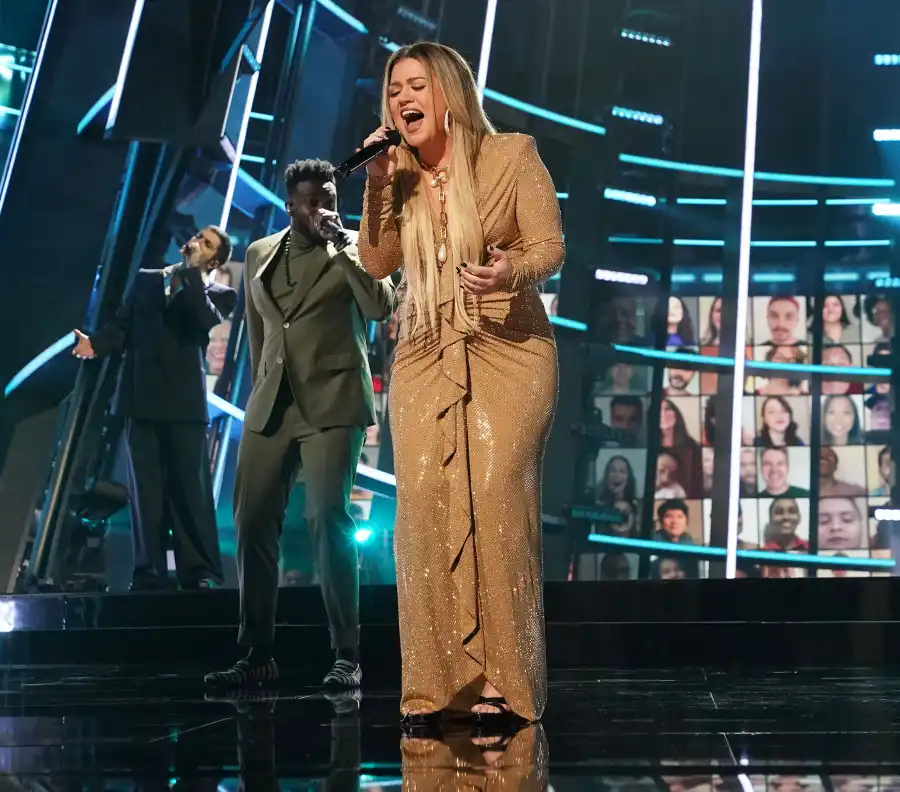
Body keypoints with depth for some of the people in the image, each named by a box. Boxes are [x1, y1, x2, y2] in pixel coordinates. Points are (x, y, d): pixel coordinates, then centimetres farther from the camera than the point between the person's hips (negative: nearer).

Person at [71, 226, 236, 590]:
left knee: (190, 488, -5)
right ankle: (148, 574, 3)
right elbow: (122, 325, 13)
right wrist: (96, 343, -6)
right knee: (145, 490, 0)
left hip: (184, 400, -2)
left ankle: (199, 572, -2)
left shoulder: (219, 294, 10)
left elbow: (205, 320, -11)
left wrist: (192, 272, -6)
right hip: (142, 398, 2)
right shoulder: (146, 279, 19)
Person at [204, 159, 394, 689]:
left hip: (332, 402, -5)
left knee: (329, 519, -13)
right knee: (254, 523, 1)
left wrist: (341, 242, -15)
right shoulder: (260, 254, 16)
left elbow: (382, 306, -14)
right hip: (270, 405, 5)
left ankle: (347, 654, -5)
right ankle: (258, 655, 10)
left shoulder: (353, 249, 3)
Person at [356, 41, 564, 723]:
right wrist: (379, 184, -6)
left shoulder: (512, 155, 0)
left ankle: (503, 680, -12)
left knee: (496, 492, -18)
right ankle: (438, 681, -7)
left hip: (508, 349, -3)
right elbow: (377, 263, 4)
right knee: (424, 497, -13)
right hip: (425, 355, 4)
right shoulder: (399, 175, 11)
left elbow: (550, 248, -4)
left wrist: (511, 271, -26)